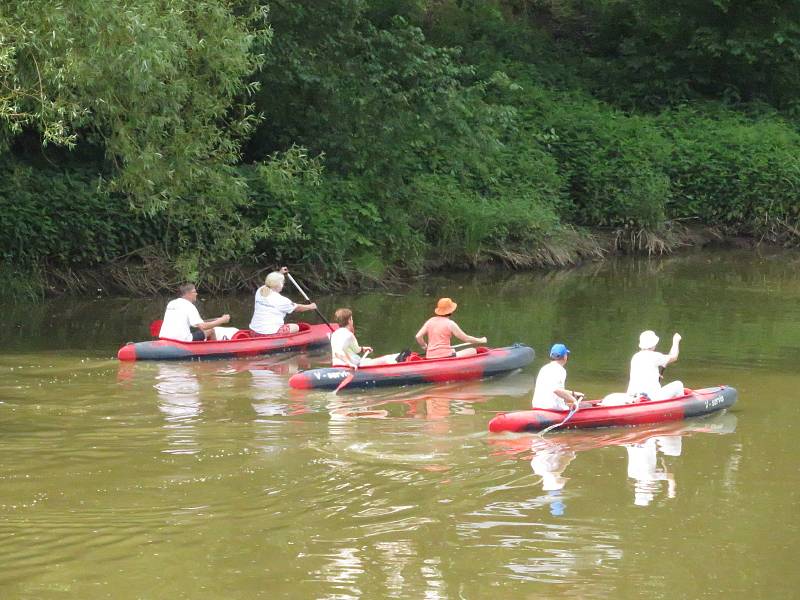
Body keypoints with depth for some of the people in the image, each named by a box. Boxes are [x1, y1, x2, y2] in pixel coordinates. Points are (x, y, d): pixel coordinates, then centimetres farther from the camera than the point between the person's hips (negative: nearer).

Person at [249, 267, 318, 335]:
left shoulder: (259, 292, 4)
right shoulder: (281, 300, -13)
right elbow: (297, 308, 4)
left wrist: (280, 273, 38)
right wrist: (310, 307, 21)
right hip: (270, 333, -7)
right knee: (295, 327, 14)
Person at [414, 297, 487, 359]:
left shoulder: (430, 321, 9)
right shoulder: (450, 324, -7)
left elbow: (418, 336, 5)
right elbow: (465, 338, -1)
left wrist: (425, 347, 22)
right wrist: (480, 340, 14)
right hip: (445, 356, -7)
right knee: (473, 351, -3)